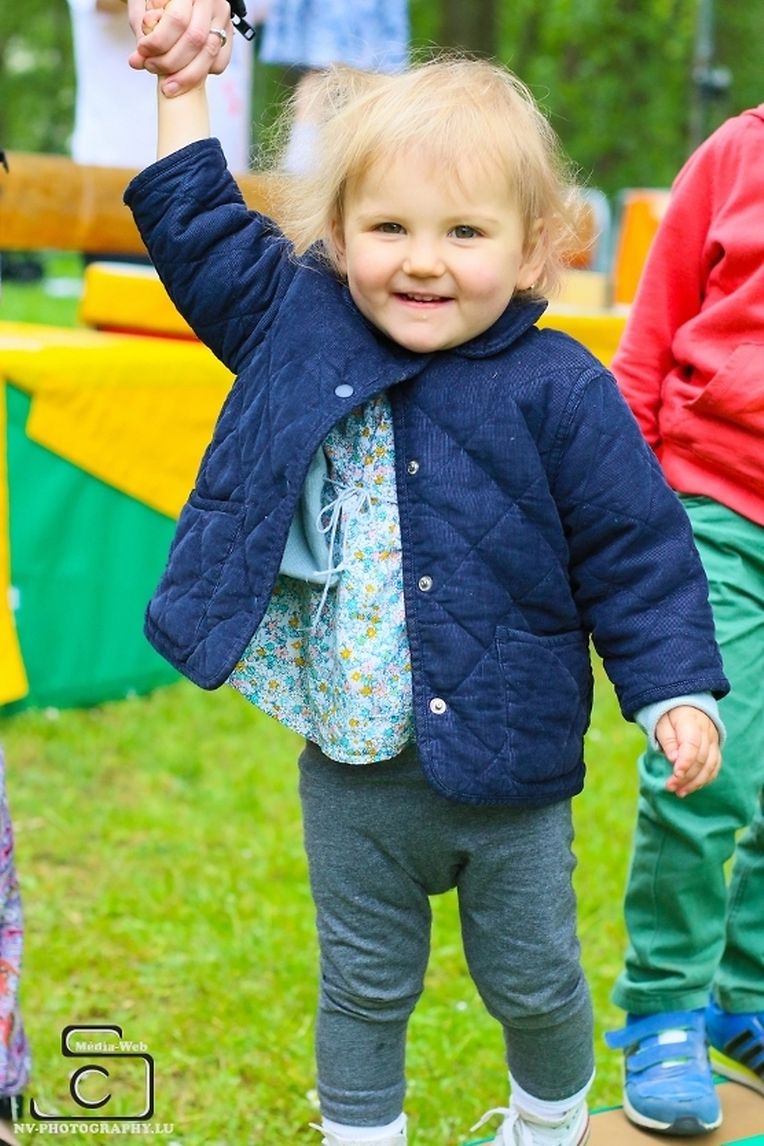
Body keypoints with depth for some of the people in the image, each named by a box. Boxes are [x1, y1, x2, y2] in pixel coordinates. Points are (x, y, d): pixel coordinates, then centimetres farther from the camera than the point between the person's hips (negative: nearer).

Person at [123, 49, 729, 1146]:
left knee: (533, 983, 17)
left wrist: (677, 688, -11)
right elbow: (196, 228, 9)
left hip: (506, 768, -2)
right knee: (364, 983, 18)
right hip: (350, 766, 2)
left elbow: (636, 547, -8)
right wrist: (184, 80, 9)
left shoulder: (558, 392, -13)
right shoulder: (298, 325, -3)